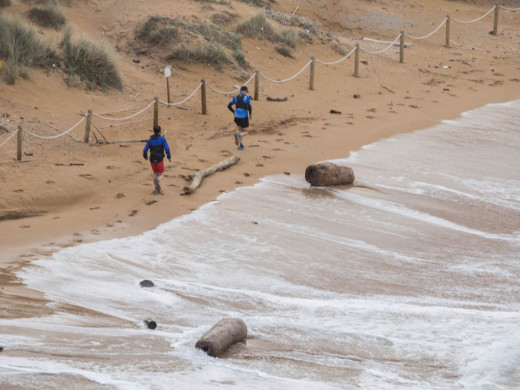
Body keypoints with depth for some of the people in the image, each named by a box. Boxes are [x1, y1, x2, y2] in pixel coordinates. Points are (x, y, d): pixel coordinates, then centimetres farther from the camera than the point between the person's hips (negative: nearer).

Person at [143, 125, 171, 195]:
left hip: (152, 160, 3)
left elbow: (145, 150, -2)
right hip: (159, 160, -3)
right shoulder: (162, 139, -8)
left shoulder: (150, 140, 1)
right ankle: (157, 181, -24)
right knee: (161, 174, 11)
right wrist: (169, 157, 1)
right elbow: (167, 149, -16)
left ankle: (155, 189, 13)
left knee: (155, 174, 21)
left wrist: (145, 156, 20)